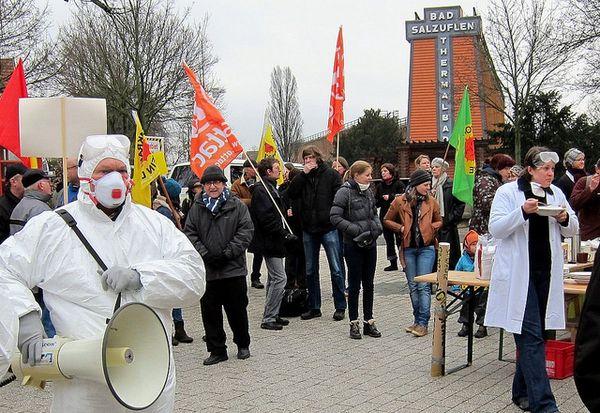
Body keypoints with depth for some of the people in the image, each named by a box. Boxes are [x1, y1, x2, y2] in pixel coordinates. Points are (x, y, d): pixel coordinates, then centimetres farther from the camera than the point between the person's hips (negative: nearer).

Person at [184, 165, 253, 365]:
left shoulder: (237, 206, 1)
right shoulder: (197, 208, 6)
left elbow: (246, 232, -4)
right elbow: (190, 234, 3)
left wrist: (227, 253, -12)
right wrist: (205, 254, -11)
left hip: (234, 268, -2)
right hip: (206, 270, 2)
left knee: (237, 309, 9)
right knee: (210, 311, 5)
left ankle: (243, 345, 29)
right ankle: (217, 350, 17)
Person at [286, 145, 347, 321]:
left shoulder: (331, 175, -2)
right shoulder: (302, 177, 8)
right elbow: (291, 194, -6)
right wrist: (303, 174, -11)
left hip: (328, 228, -4)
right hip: (308, 229, 4)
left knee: (336, 269, 0)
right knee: (310, 271, 11)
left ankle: (340, 307, 10)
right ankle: (314, 307, 21)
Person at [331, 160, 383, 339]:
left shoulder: (368, 192, 9)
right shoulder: (345, 192, -11)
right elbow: (335, 217, -17)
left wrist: (377, 226, 1)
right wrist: (356, 230, -21)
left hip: (370, 244, 6)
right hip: (353, 245, -6)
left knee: (369, 284, 10)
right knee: (355, 285, 2)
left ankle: (369, 321, 19)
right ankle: (354, 323, 12)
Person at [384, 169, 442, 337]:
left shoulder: (431, 202, 2)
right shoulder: (399, 202, -1)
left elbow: (438, 221, 16)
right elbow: (387, 220, 8)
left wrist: (430, 228, -3)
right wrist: (401, 228, -6)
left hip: (426, 248, -1)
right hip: (408, 249, 1)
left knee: (423, 286, -7)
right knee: (413, 286, 9)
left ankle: (423, 323, -4)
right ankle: (417, 320, 20)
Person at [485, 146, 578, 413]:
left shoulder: (556, 193, 12)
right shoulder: (508, 192, -4)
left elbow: (572, 230, 16)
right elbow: (495, 228, -11)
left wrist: (565, 218, -6)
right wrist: (523, 212, -24)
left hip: (546, 273, 6)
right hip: (519, 275, -6)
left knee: (530, 336, 12)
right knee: (531, 336, -10)